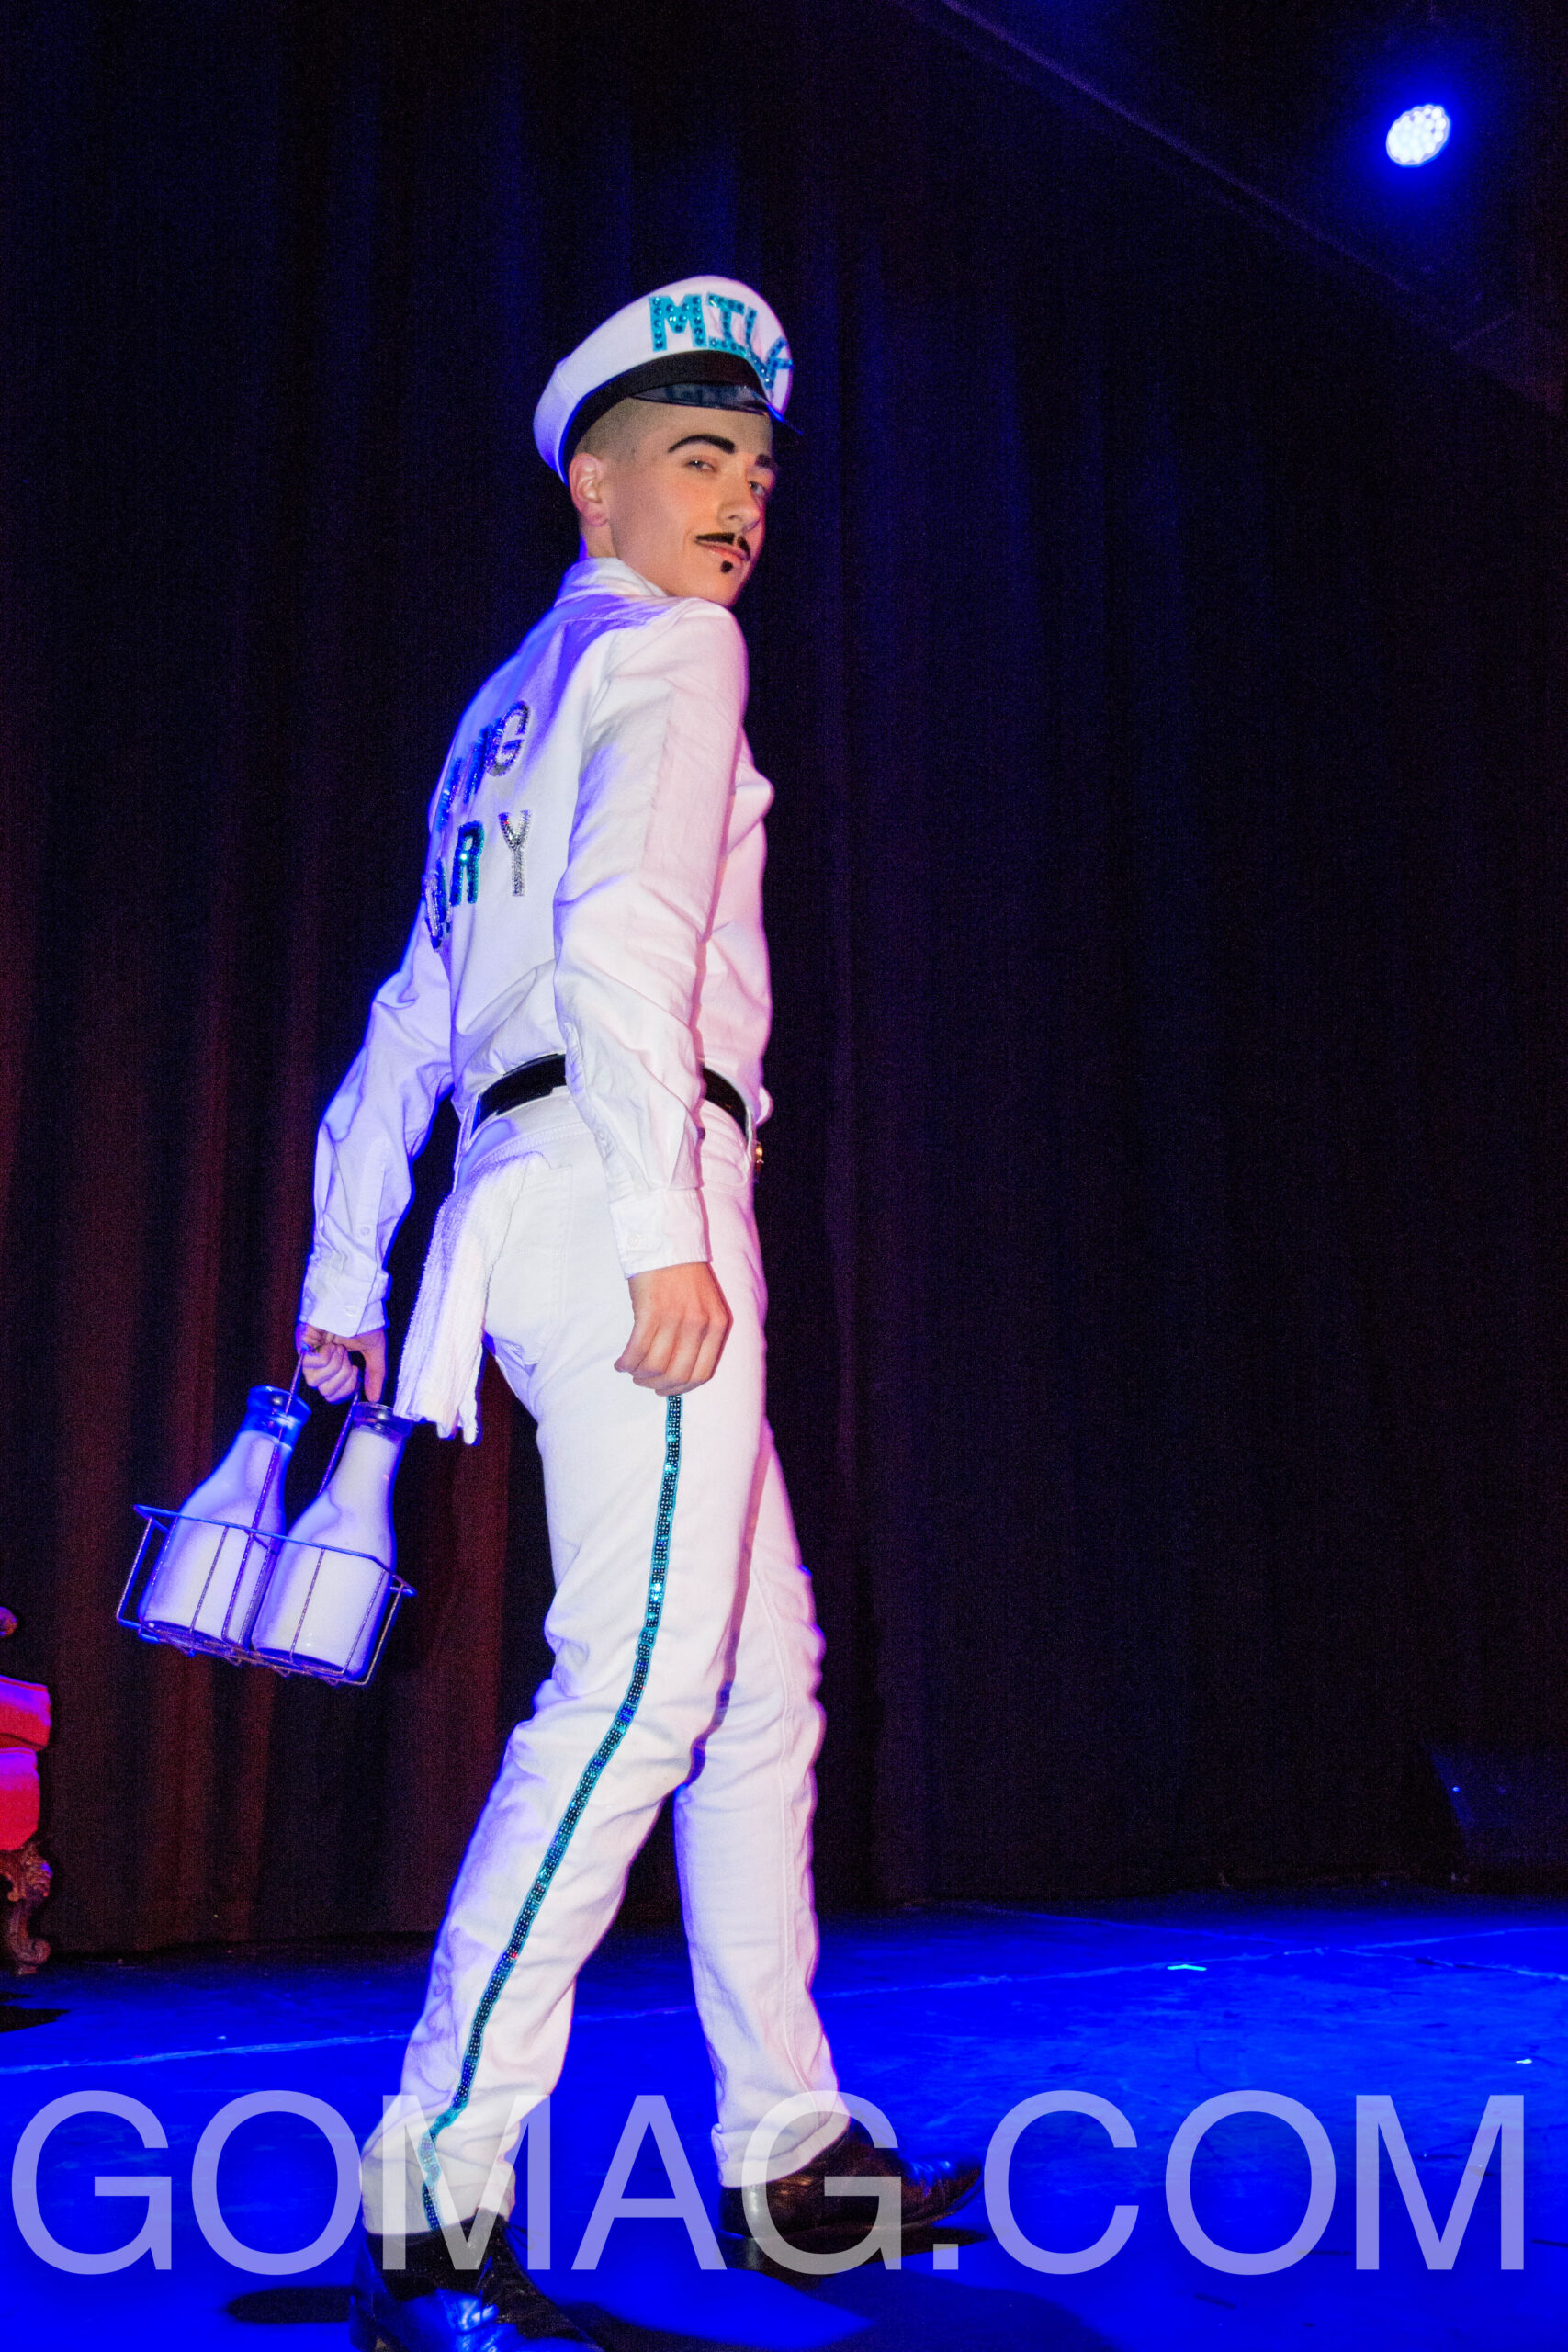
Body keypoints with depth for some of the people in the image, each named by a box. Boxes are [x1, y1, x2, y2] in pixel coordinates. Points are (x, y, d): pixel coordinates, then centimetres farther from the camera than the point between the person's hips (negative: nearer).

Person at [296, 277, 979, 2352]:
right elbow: (625, 927, -15)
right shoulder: (662, 649, 3)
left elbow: (409, 1020, 23)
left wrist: (343, 1277, 20)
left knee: (763, 1665, 11)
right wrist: (662, 1222, -22)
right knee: (644, 1677, -13)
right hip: (615, 1182, -10)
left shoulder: (509, 713, 29)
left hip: (520, 1196, 10)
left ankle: (788, 2149, 17)